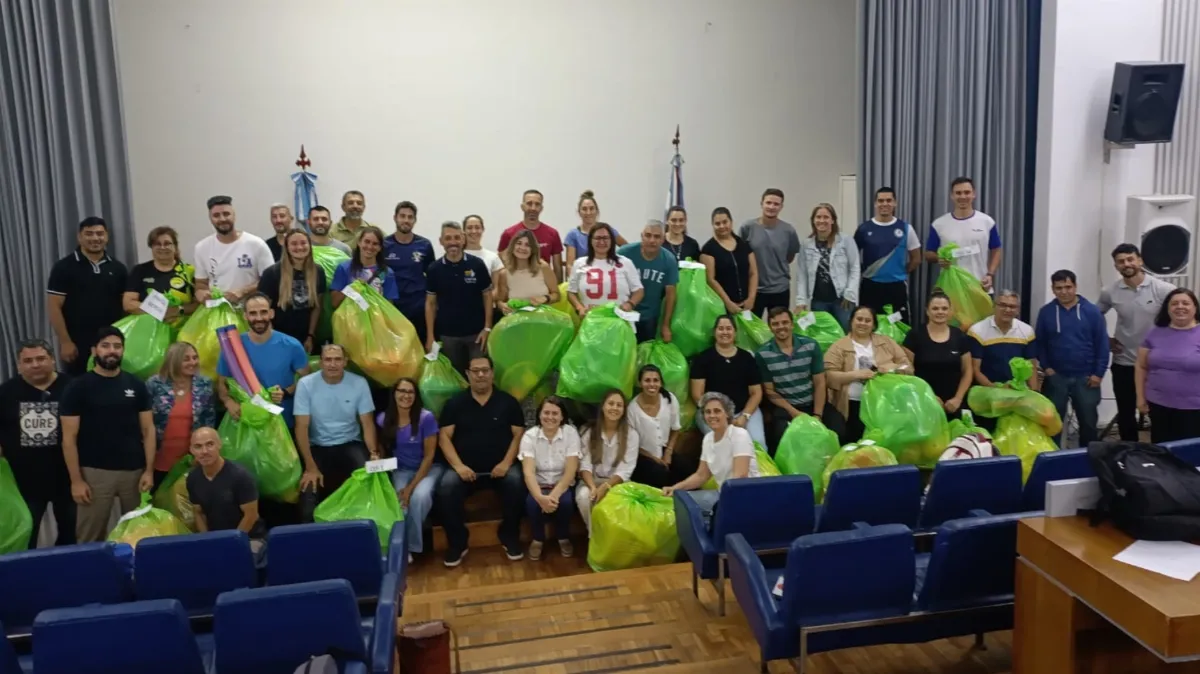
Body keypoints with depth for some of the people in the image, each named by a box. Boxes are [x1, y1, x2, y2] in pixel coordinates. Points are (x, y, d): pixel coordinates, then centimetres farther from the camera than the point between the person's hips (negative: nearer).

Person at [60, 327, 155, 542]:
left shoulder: (136, 386, 6)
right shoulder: (78, 387, -2)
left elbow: (147, 430, 7)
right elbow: (69, 438, -3)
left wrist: (149, 470, -1)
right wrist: (76, 480, -8)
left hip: (134, 470, 2)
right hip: (95, 472, -2)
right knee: (90, 538, 1)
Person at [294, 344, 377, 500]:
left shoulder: (359, 383, -5)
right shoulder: (305, 384, -9)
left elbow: (367, 423, -2)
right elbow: (302, 427, -10)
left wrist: (373, 453, -21)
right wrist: (311, 467, -20)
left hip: (350, 445, 1)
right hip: (317, 447, -1)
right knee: (310, 488, -26)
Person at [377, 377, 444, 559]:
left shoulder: (426, 418, -15)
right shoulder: (383, 419, -4)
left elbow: (429, 456, -13)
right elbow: (381, 452, 9)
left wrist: (411, 487, -18)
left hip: (429, 468, -2)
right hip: (401, 470, 2)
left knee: (419, 496, -33)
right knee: (400, 500, -29)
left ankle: (410, 545, -12)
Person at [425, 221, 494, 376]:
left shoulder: (477, 265, -5)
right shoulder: (435, 269, -2)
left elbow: (487, 296, 1)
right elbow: (430, 303, 4)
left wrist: (487, 328, -5)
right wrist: (430, 336, -1)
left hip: (476, 332, -1)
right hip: (448, 335, 1)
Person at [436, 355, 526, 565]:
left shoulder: (507, 402, 6)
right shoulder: (454, 403, 7)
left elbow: (518, 435, 3)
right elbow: (444, 437, 1)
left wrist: (506, 463, -12)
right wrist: (458, 465, -14)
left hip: (500, 467, 0)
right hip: (466, 469, 0)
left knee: (516, 482, -31)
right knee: (446, 487, -29)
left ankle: (510, 538, -9)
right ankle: (457, 544, -10)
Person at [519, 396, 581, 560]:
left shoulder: (571, 433, -9)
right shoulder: (529, 436, -9)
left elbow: (571, 471, -15)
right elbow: (528, 472, -20)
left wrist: (554, 495, -31)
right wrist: (540, 497, -38)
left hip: (562, 485, 0)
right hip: (538, 486, 0)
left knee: (565, 502, -31)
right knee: (533, 502, -31)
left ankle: (564, 538, 0)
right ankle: (538, 539, -1)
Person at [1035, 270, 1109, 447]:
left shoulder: (1091, 311, -4)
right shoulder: (1046, 312, -1)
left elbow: (1102, 344, -3)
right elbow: (1039, 343, 4)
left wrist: (1099, 373, -7)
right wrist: (1046, 367, -6)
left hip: (1086, 377, 0)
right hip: (1056, 377, 1)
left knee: (1088, 422, 10)